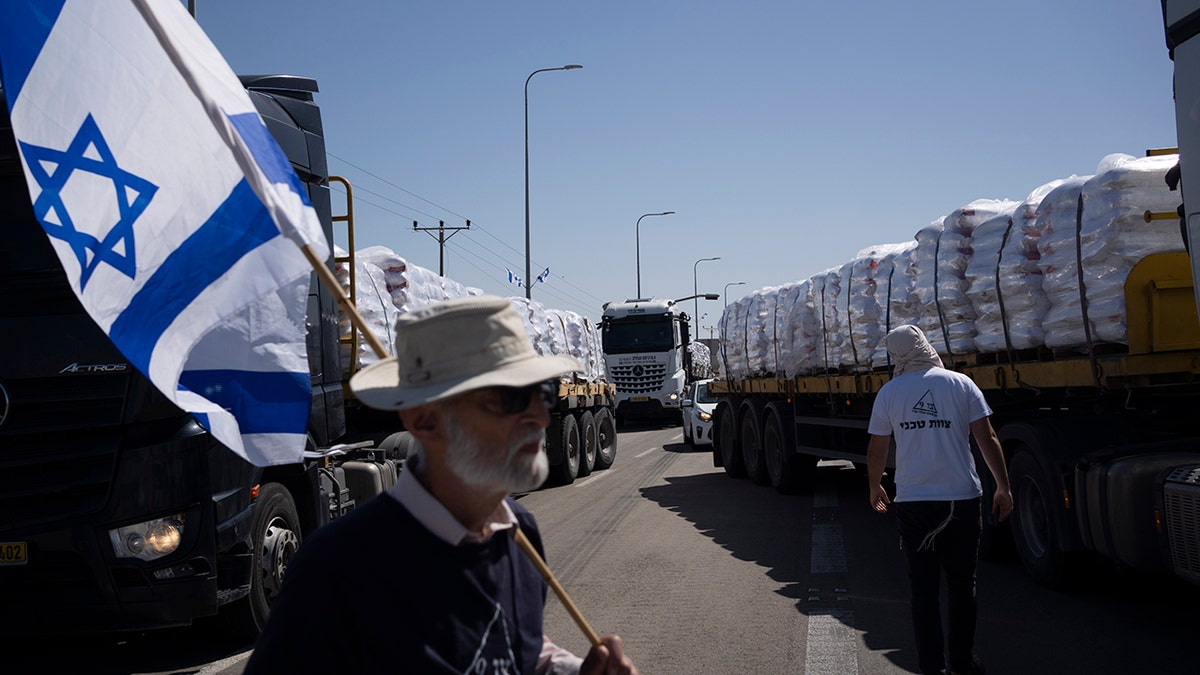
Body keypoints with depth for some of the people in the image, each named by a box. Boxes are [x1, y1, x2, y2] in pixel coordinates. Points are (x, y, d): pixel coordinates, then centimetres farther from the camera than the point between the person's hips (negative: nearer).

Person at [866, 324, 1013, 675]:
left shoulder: (889, 393, 1)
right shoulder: (961, 384, -1)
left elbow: (877, 451, 5)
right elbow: (987, 439, -4)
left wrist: (875, 487, 22)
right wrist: (1003, 487, 3)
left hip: (913, 503, 0)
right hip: (962, 501, 0)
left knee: (923, 589, 6)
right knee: (962, 586, 15)